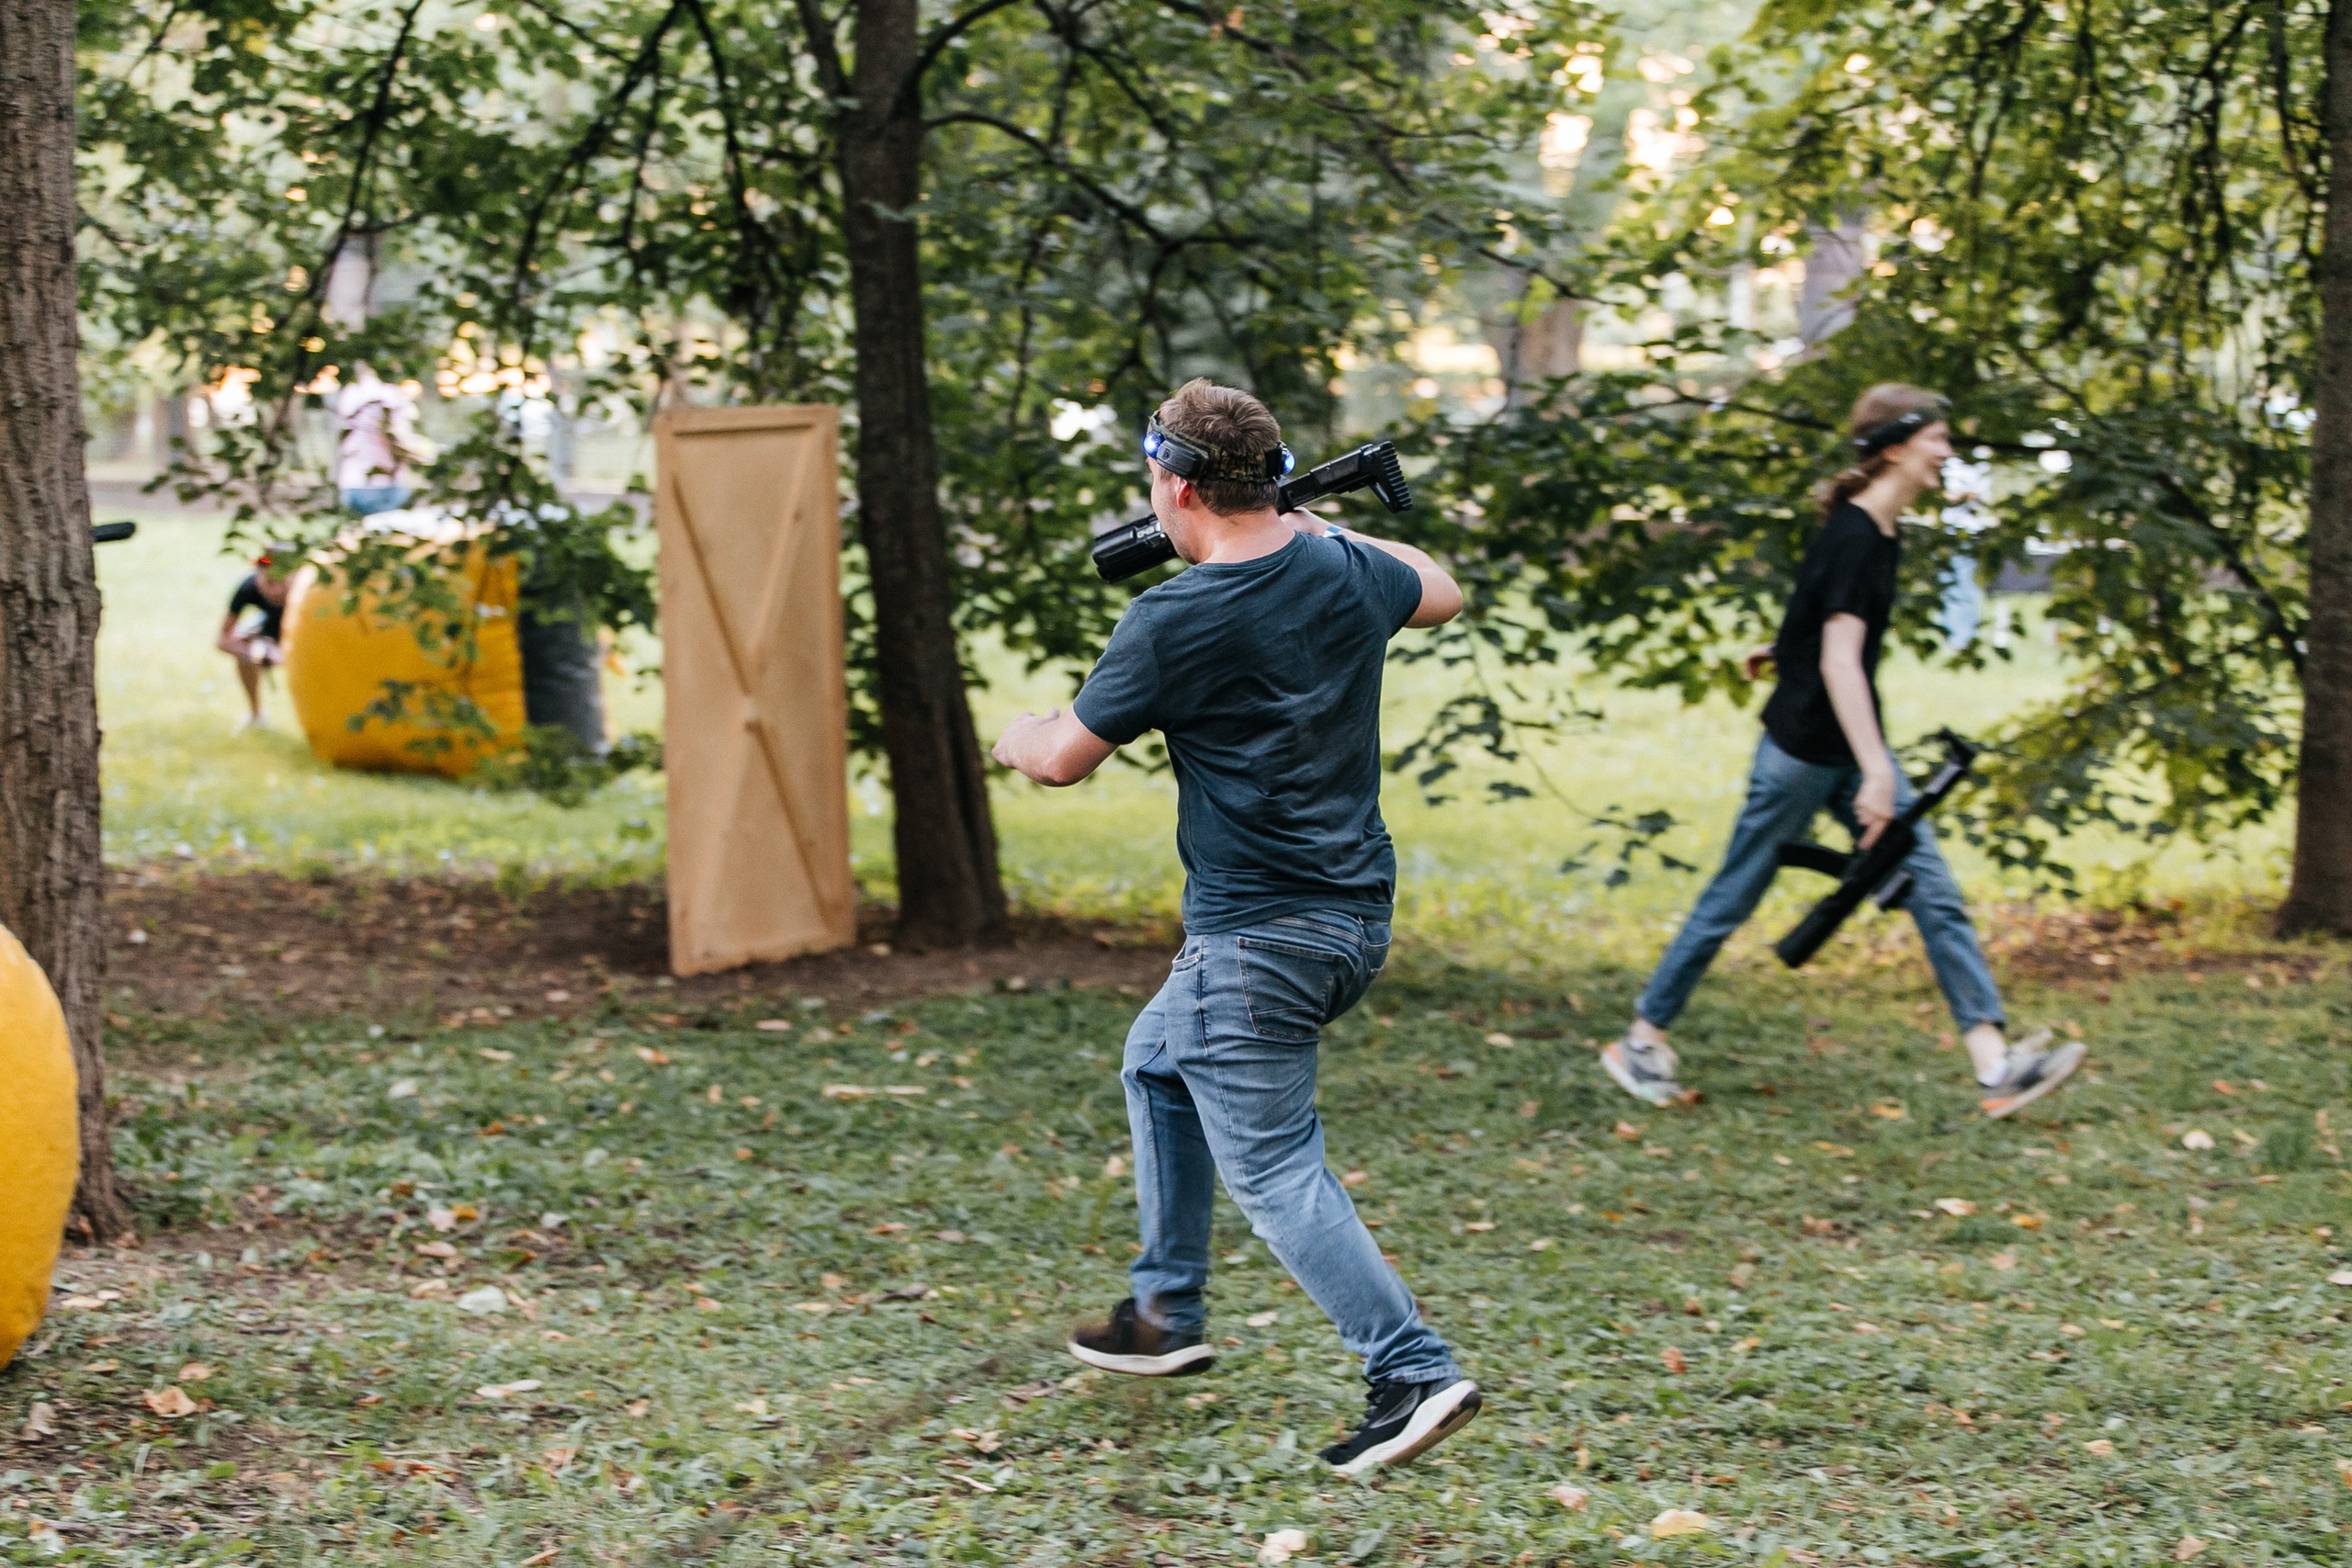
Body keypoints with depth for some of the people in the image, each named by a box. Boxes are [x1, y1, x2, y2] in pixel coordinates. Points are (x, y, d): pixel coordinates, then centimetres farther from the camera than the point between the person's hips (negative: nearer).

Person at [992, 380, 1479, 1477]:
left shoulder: (1173, 622, -18)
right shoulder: (1349, 573, 2)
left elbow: (1064, 757, -5)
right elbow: (1441, 594, 26)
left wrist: (1013, 736, 18)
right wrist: (1328, 532, 32)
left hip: (1257, 935, -9)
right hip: (1357, 916, 9)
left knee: (1272, 1170, -3)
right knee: (1157, 1060, 26)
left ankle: (1414, 1373, -11)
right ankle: (1165, 1315, 31)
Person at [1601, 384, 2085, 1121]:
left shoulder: (1881, 532, 6)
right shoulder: (1852, 537, -22)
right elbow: (1839, 659, -29)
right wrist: (1875, 774, -34)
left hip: (1852, 749, 9)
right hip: (1803, 747, -9)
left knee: (1935, 894, -2)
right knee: (1733, 900, 3)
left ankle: (1997, 1065, -7)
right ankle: (1642, 1039, 19)